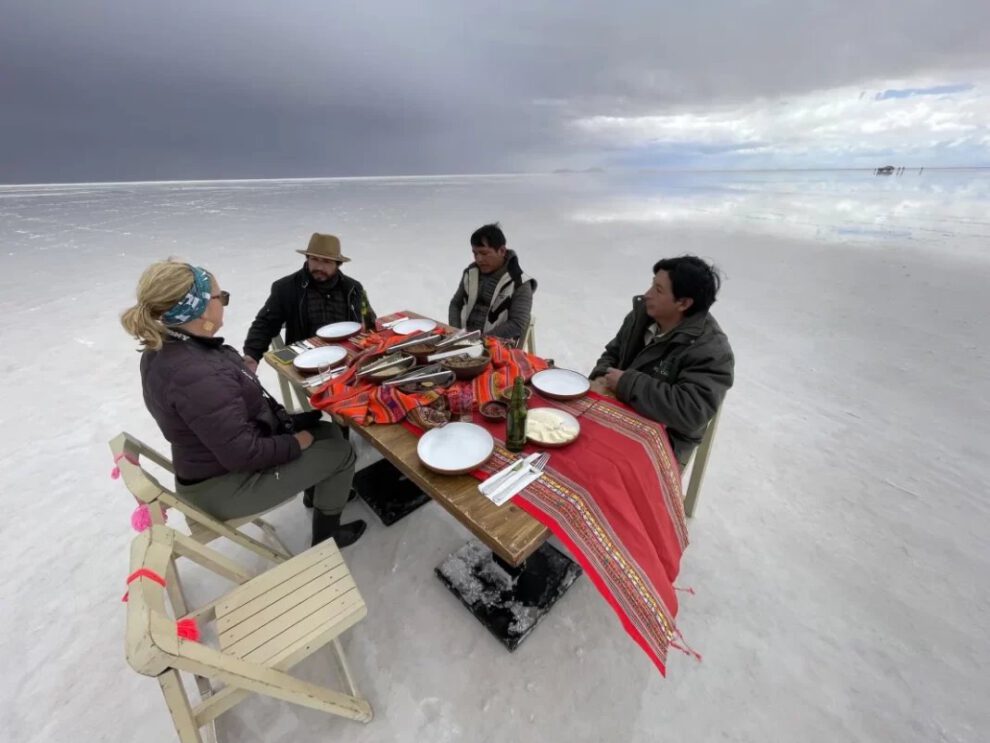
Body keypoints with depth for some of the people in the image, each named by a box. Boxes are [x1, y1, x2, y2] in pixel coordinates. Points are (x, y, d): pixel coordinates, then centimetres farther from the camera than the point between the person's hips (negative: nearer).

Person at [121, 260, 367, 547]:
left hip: (215, 457, 9)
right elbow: (243, 455, -32)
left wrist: (280, 418, 1)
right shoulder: (198, 376, -36)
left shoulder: (163, 348, -3)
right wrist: (298, 442, -17)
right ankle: (326, 536, 20)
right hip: (225, 484, -9)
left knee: (327, 430, 14)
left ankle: (321, 488, 40)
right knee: (341, 452, -1)